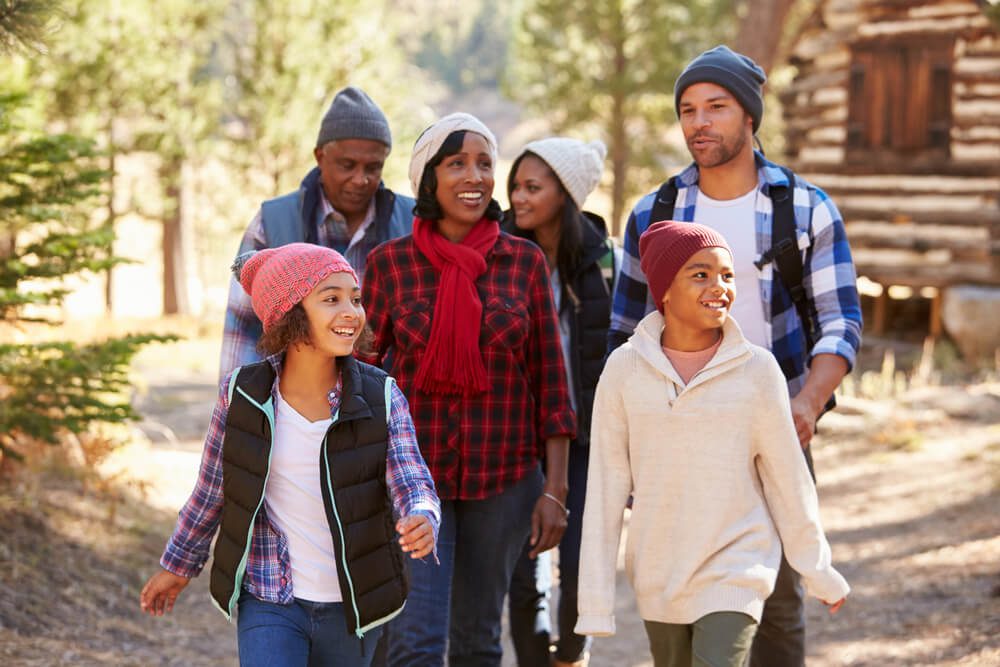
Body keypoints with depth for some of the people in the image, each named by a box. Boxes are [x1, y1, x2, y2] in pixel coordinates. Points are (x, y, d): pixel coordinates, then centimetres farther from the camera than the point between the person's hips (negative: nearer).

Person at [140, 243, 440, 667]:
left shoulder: (381, 398, -10)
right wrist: (178, 565, 14)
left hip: (351, 606, 2)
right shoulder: (242, 394, -10)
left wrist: (422, 522, -41)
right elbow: (212, 489, 3)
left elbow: (412, 484, -18)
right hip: (269, 603, -1)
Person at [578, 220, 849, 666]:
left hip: (734, 573, -2)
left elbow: (787, 480, 1)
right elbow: (606, 488, -3)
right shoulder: (625, 370, -6)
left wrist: (819, 574, 9)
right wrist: (595, 602, -2)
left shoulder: (757, 371, -9)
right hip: (658, 579, 2)